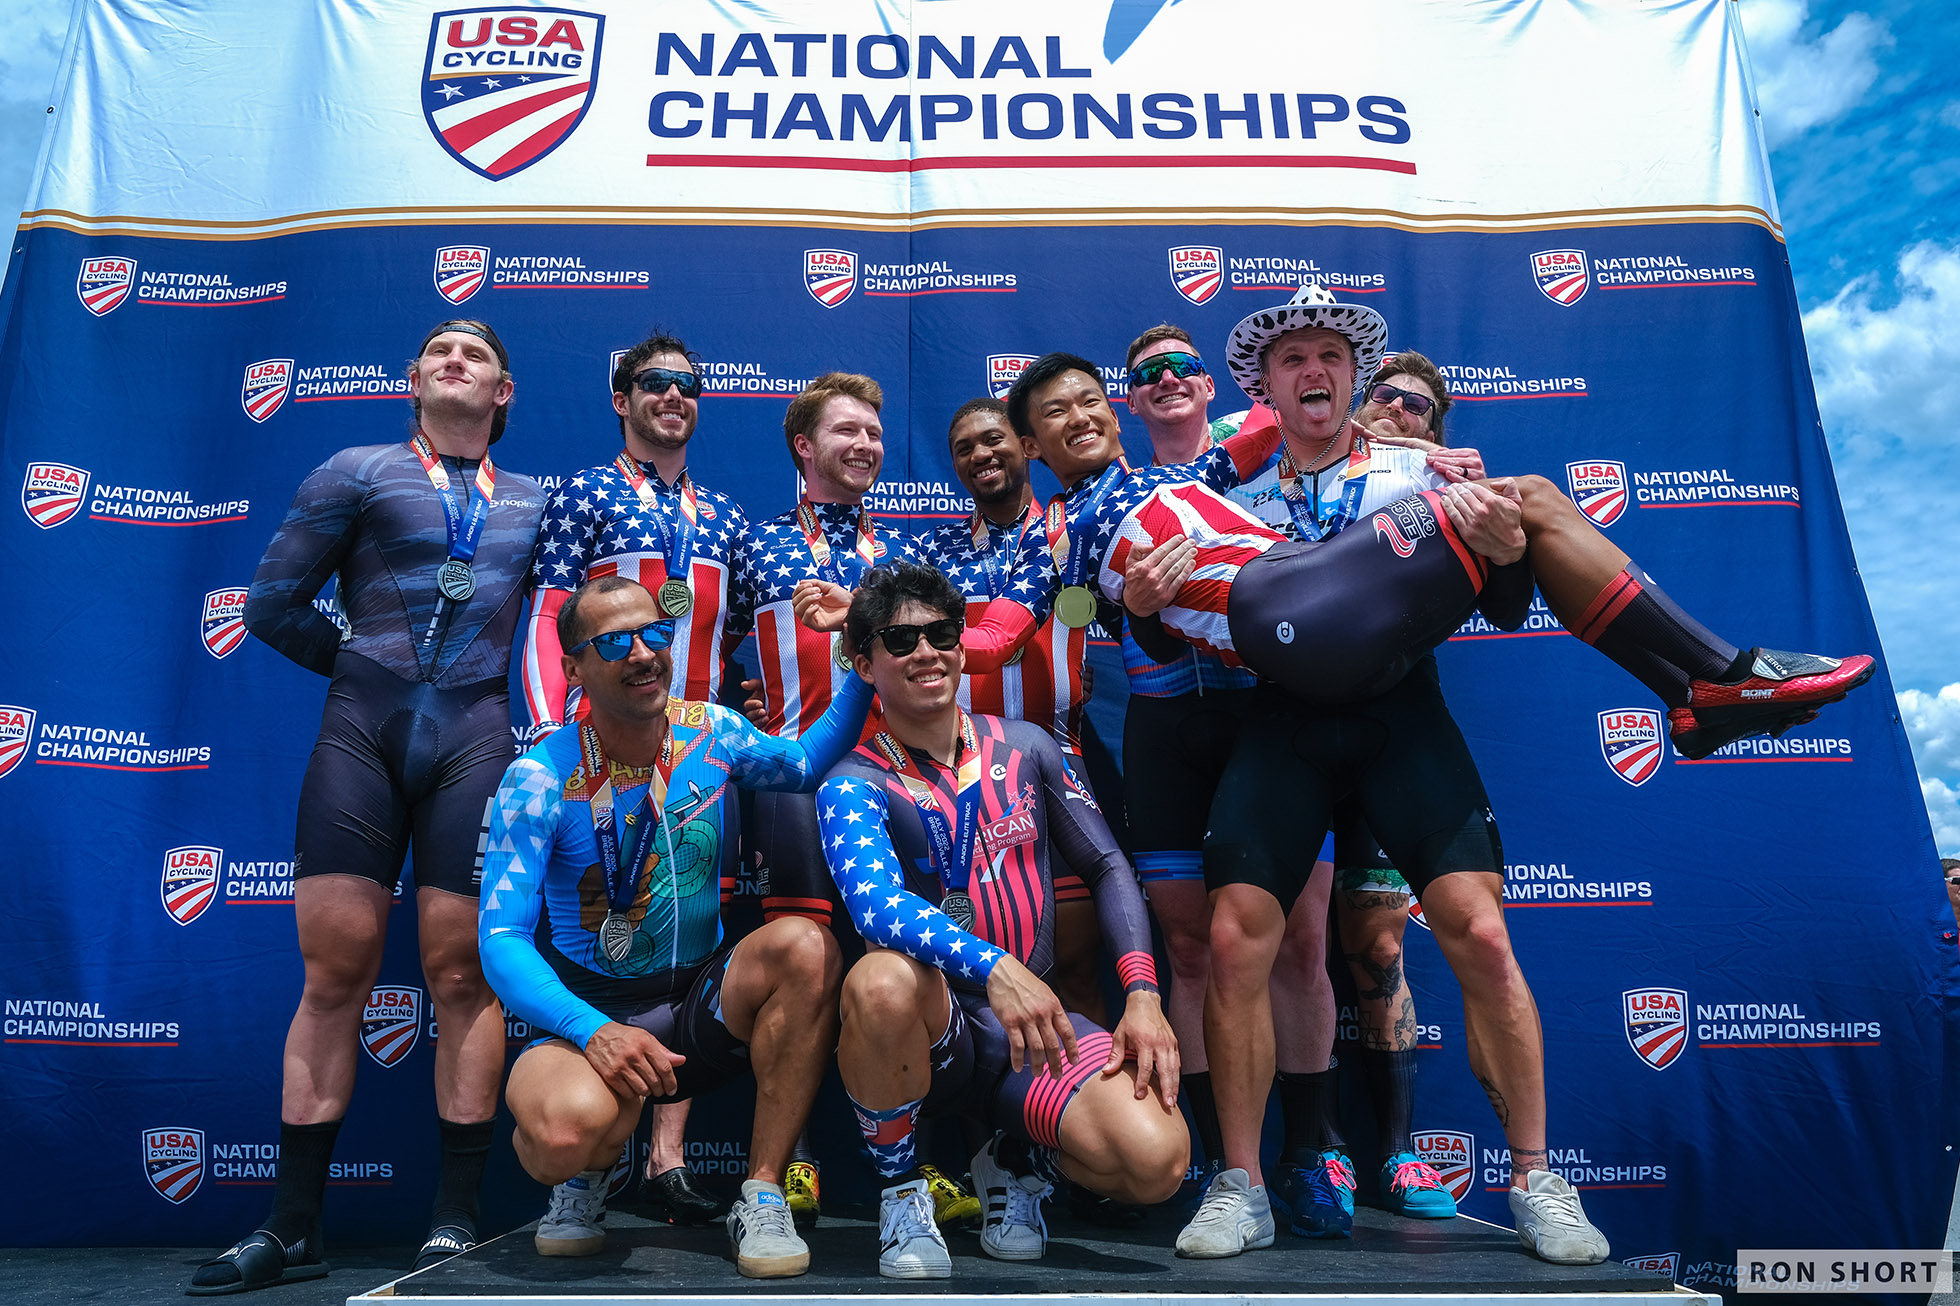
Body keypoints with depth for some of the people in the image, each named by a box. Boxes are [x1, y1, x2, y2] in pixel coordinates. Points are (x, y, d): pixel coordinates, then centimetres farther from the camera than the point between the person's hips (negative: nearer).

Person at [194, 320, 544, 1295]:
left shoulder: (537, 502, 18)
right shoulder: (356, 472, 12)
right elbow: (274, 604, 10)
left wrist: (525, 689, 4)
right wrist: (368, 665, 9)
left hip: (476, 732, 1)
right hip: (361, 728, 0)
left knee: (461, 968, -3)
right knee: (335, 964, -2)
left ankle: (455, 1221, 5)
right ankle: (292, 1230, 8)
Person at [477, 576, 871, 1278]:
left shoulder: (710, 733, -2)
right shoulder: (539, 780, -13)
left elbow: (807, 763, 16)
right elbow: (502, 942, -15)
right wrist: (592, 1031, -32)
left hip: (704, 1003, 3)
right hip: (589, 1012, -3)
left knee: (807, 947, -28)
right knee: (569, 1127, -36)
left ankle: (762, 1195, -14)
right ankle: (585, 1174, 6)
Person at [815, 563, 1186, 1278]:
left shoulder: (1025, 746, 8)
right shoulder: (855, 787, -4)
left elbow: (1107, 869, 9)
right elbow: (876, 905, -24)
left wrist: (1142, 995, -5)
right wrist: (993, 967, -40)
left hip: (1036, 1024, 2)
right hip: (930, 1032, -2)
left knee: (1156, 1160, -23)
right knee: (883, 980, -38)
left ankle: (1018, 1163, 13)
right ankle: (901, 1190, -8)